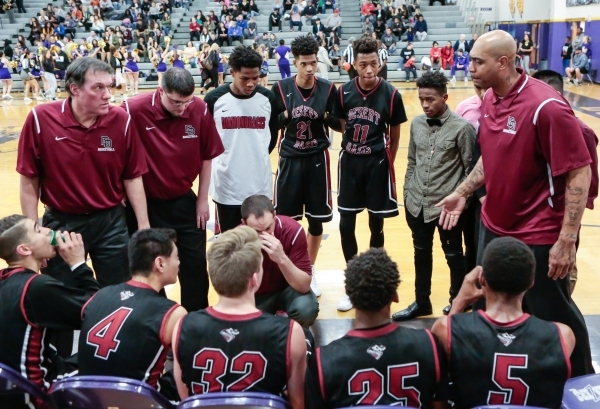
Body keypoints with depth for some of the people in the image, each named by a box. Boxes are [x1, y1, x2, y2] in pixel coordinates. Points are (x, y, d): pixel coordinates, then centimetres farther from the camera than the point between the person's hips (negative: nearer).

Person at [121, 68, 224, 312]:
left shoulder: (200, 110, -10)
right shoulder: (133, 110, -20)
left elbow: (207, 156, 2)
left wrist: (202, 199, 5)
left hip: (184, 202, 3)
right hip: (145, 204, -2)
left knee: (196, 263, 11)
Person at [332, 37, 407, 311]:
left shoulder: (391, 94, -9)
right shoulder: (344, 92, -4)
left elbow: (394, 136, 1)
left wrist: (386, 163, 6)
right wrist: (351, 150, 8)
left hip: (377, 164, -2)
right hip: (349, 162, 2)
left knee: (376, 225, 8)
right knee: (346, 224, 4)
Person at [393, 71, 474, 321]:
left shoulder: (461, 127, -12)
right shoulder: (416, 123, 4)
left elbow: (470, 169, -8)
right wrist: (407, 193, 10)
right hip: (417, 204, 5)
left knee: (453, 256, 12)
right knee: (421, 254, 18)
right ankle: (421, 302, 34)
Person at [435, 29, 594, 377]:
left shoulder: (546, 107, -23)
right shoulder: (490, 99, 2)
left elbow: (580, 172, -20)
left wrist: (566, 241, -22)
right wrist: (463, 192, 11)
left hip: (538, 237, -8)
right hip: (494, 228, 8)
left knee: (553, 316, 9)